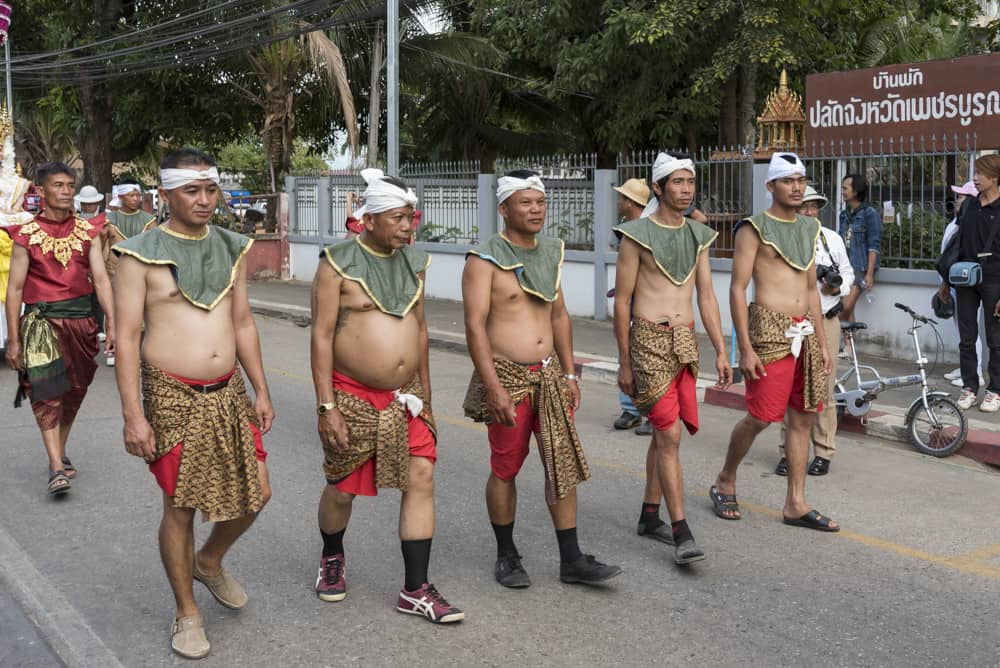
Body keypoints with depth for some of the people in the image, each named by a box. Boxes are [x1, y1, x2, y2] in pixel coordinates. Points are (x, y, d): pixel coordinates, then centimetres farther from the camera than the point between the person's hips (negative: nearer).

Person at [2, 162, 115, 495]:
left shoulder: (88, 231, 5)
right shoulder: (27, 235, -3)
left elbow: (101, 279, 2)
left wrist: (112, 324, -7)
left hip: (81, 320, 4)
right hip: (42, 321, -3)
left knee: (73, 393, 12)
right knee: (47, 393, -12)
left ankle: (59, 453, 30)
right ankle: (56, 468, -14)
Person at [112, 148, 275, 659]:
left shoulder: (230, 248, 8)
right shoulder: (141, 254, -8)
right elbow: (126, 338, -10)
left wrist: (261, 391, 11)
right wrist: (133, 416, -15)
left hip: (228, 392, 5)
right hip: (172, 395, -5)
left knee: (255, 493, 7)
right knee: (180, 507, 3)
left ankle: (209, 561, 37)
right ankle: (187, 614, 21)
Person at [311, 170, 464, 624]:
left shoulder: (413, 262, 7)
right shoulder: (338, 264, -11)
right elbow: (321, 336, -13)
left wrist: (424, 388, 17)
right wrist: (326, 406, -17)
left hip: (406, 397, 5)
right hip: (353, 396, -4)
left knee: (421, 480, -4)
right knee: (342, 487, 9)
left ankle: (416, 590, 3)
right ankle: (332, 559, 39)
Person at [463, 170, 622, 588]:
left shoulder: (550, 253, 11)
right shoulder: (485, 260, -10)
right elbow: (474, 326, -16)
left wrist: (569, 373, 13)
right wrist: (494, 389, -21)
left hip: (548, 374, 6)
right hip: (507, 377, -6)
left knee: (564, 464, 3)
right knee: (505, 470, 5)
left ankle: (571, 561, 11)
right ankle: (506, 556, 22)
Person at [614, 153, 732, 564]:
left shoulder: (698, 236, 12)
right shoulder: (638, 236, -6)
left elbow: (707, 298, 14)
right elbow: (621, 302, -4)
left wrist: (721, 352, 8)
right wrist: (624, 363, -5)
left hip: (686, 342, 6)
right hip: (649, 341, -6)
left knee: (663, 432, 13)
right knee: (669, 435, -11)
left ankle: (649, 516, 25)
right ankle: (682, 534, -10)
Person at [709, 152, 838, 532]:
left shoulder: (809, 229, 16)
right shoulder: (755, 228, -6)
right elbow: (737, 289, -10)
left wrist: (821, 341, 17)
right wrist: (745, 348, -15)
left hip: (804, 333, 7)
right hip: (770, 330, -7)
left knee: (803, 417, 6)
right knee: (760, 417, -4)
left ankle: (795, 504, 13)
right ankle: (725, 483, 19)